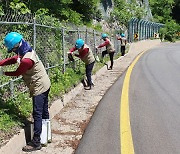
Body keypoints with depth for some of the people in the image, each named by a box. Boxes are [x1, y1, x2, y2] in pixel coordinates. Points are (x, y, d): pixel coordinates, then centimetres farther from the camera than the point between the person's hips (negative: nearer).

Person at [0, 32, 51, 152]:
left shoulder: (26, 60, -28)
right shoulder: (27, 50, 1)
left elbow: (17, 73, -14)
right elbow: (12, 59, 5)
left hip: (39, 87, -10)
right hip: (44, 84, 10)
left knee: (37, 114, -6)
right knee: (44, 112, 18)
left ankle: (36, 143, 0)